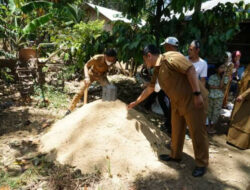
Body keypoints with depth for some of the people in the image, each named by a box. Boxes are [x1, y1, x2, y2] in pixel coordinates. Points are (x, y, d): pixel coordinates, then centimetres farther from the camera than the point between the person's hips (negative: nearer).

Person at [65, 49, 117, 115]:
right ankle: (70, 110, 2)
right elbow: (86, 66, -23)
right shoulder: (96, 58, -36)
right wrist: (87, 77, -36)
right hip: (92, 74, -3)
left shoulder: (113, 60, -25)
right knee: (81, 92, -8)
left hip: (102, 75, 3)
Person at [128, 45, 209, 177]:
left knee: (197, 132, 2)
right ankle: (175, 155, 36)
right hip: (177, 102, 9)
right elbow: (149, 88, 22)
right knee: (176, 130, 18)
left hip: (193, 100, -9)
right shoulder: (157, 70, 12)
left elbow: (191, 70, -23)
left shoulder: (170, 57, -16)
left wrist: (197, 94, -27)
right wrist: (136, 102, 29)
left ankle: (202, 164, 18)